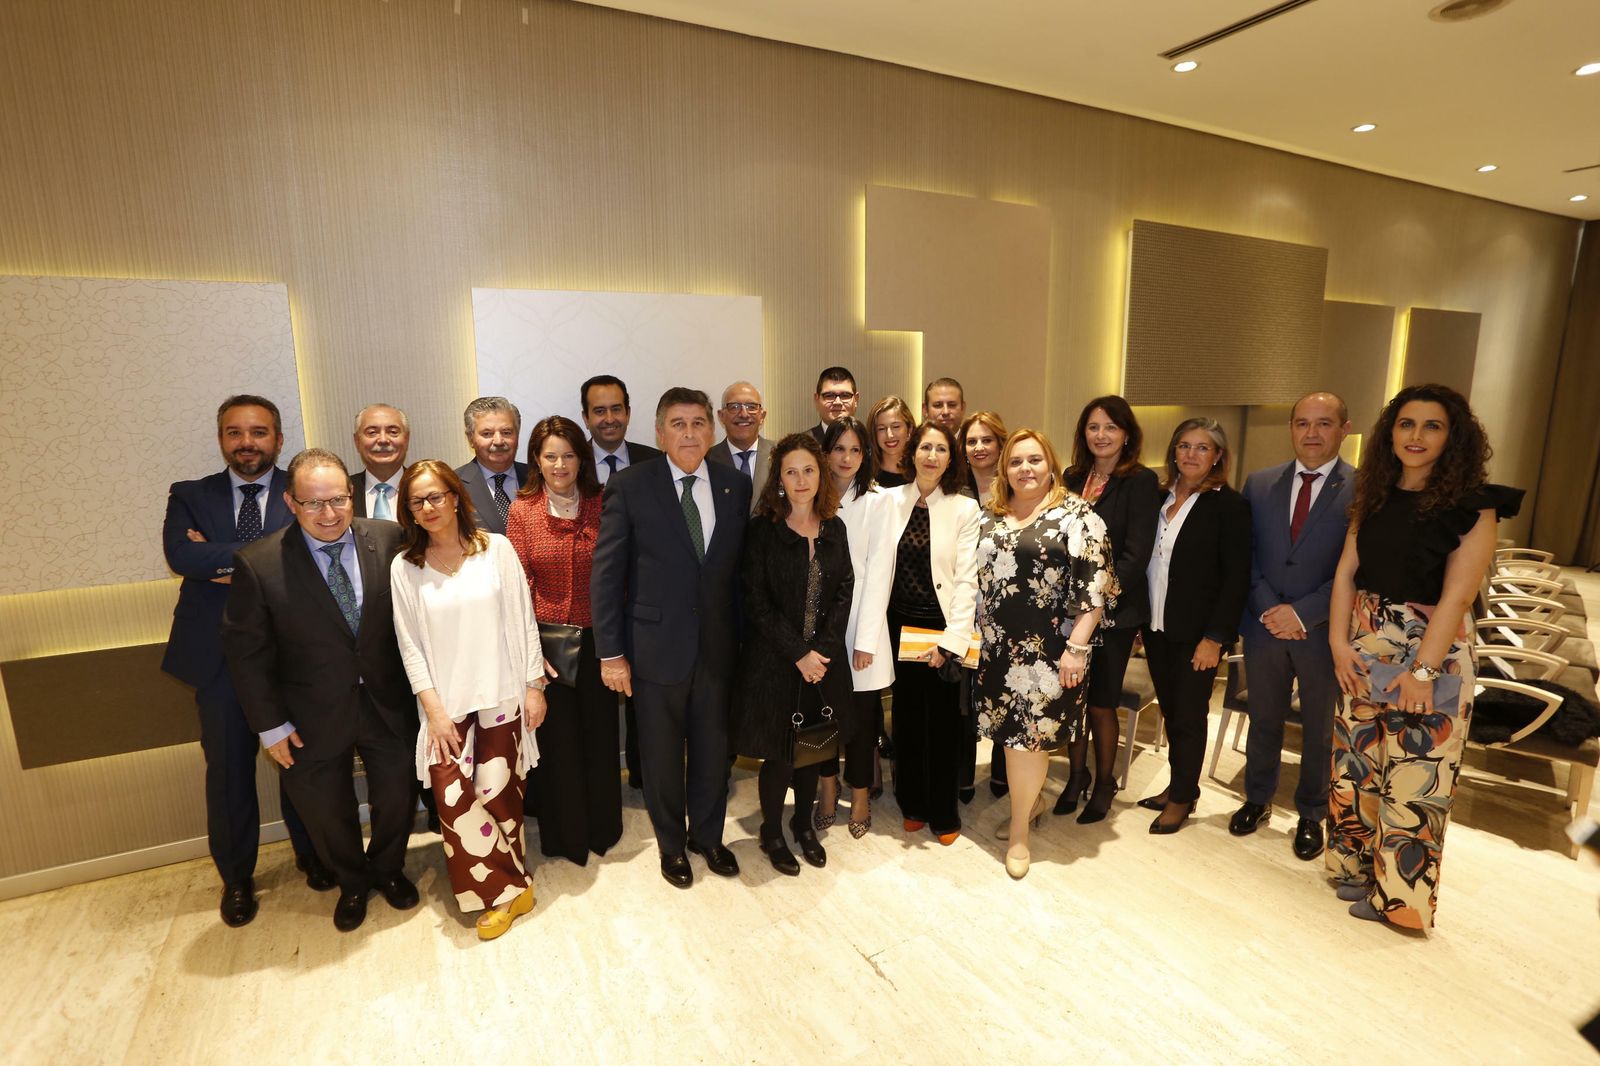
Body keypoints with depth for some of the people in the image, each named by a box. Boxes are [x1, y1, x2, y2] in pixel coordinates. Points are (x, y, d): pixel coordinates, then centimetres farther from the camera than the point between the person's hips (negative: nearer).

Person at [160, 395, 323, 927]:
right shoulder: (189, 497, 4)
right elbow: (181, 555, -15)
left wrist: (230, 562, -17)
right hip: (220, 656, 2)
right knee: (228, 769, 13)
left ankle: (311, 854, 37)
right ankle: (236, 876, 34)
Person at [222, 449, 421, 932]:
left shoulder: (388, 539, -13)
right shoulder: (258, 564, -16)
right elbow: (246, 651, -8)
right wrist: (269, 724, -6)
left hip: (387, 705, 1)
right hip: (315, 719, -1)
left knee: (397, 796, 17)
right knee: (327, 810, 18)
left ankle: (388, 869, 47)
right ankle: (351, 883, 48)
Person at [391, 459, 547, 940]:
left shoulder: (496, 548, -2)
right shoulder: (404, 567, 1)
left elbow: (523, 621, -1)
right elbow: (410, 645, 1)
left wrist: (534, 686, -2)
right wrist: (434, 710, -5)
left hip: (501, 698, -1)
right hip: (446, 703, 1)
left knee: (499, 796, 4)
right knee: (453, 798, -8)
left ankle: (505, 888, 27)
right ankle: (509, 889, 11)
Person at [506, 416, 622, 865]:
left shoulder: (601, 505, -3)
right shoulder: (523, 510, -4)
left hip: (597, 638, 1)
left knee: (600, 733, 13)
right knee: (556, 737, 12)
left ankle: (603, 828, 38)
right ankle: (566, 834, 35)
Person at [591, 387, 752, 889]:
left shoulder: (736, 485, 1)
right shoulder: (630, 486, -9)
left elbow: (741, 565, 4)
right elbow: (606, 574, -8)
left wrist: (744, 636, 3)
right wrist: (610, 652, -9)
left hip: (718, 645, 3)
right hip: (657, 646, -2)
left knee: (713, 748, 17)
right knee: (662, 754, 15)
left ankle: (708, 835, 42)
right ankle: (671, 844, 39)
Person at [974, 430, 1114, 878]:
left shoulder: (1075, 515, -7)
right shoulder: (989, 516, 10)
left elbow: (1094, 588, -11)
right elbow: (975, 578, 15)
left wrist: (1077, 646, -16)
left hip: (1048, 649, -5)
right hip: (997, 646, 5)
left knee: (1029, 733, 1)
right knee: (1010, 731, 11)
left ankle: (1019, 831, 18)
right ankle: (1033, 798, 36)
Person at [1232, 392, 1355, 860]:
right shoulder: (1259, 483, 3)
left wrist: (1301, 612, -17)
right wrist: (1269, 608, -11)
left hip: (1325, 632, -2)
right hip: (1264, 627, 3)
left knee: (1320, 730, 15)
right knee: (1264, 722, 17)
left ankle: (1311, 815, 35)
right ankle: (1257, 800, 36)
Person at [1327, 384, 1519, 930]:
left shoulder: (1472, 506, -10)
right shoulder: (1374, 497, 4)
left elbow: (1455, 596, -14)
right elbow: (1345, 572, 4)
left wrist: (1423, 671, -18)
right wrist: (1338, 641, -5)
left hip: (1432, 653, -4)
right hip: (1364, 648, 5)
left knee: (1414, 775, 3)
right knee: (1354, 762, 12)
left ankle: (1398, 894, 21)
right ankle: (1355, 866, 31)